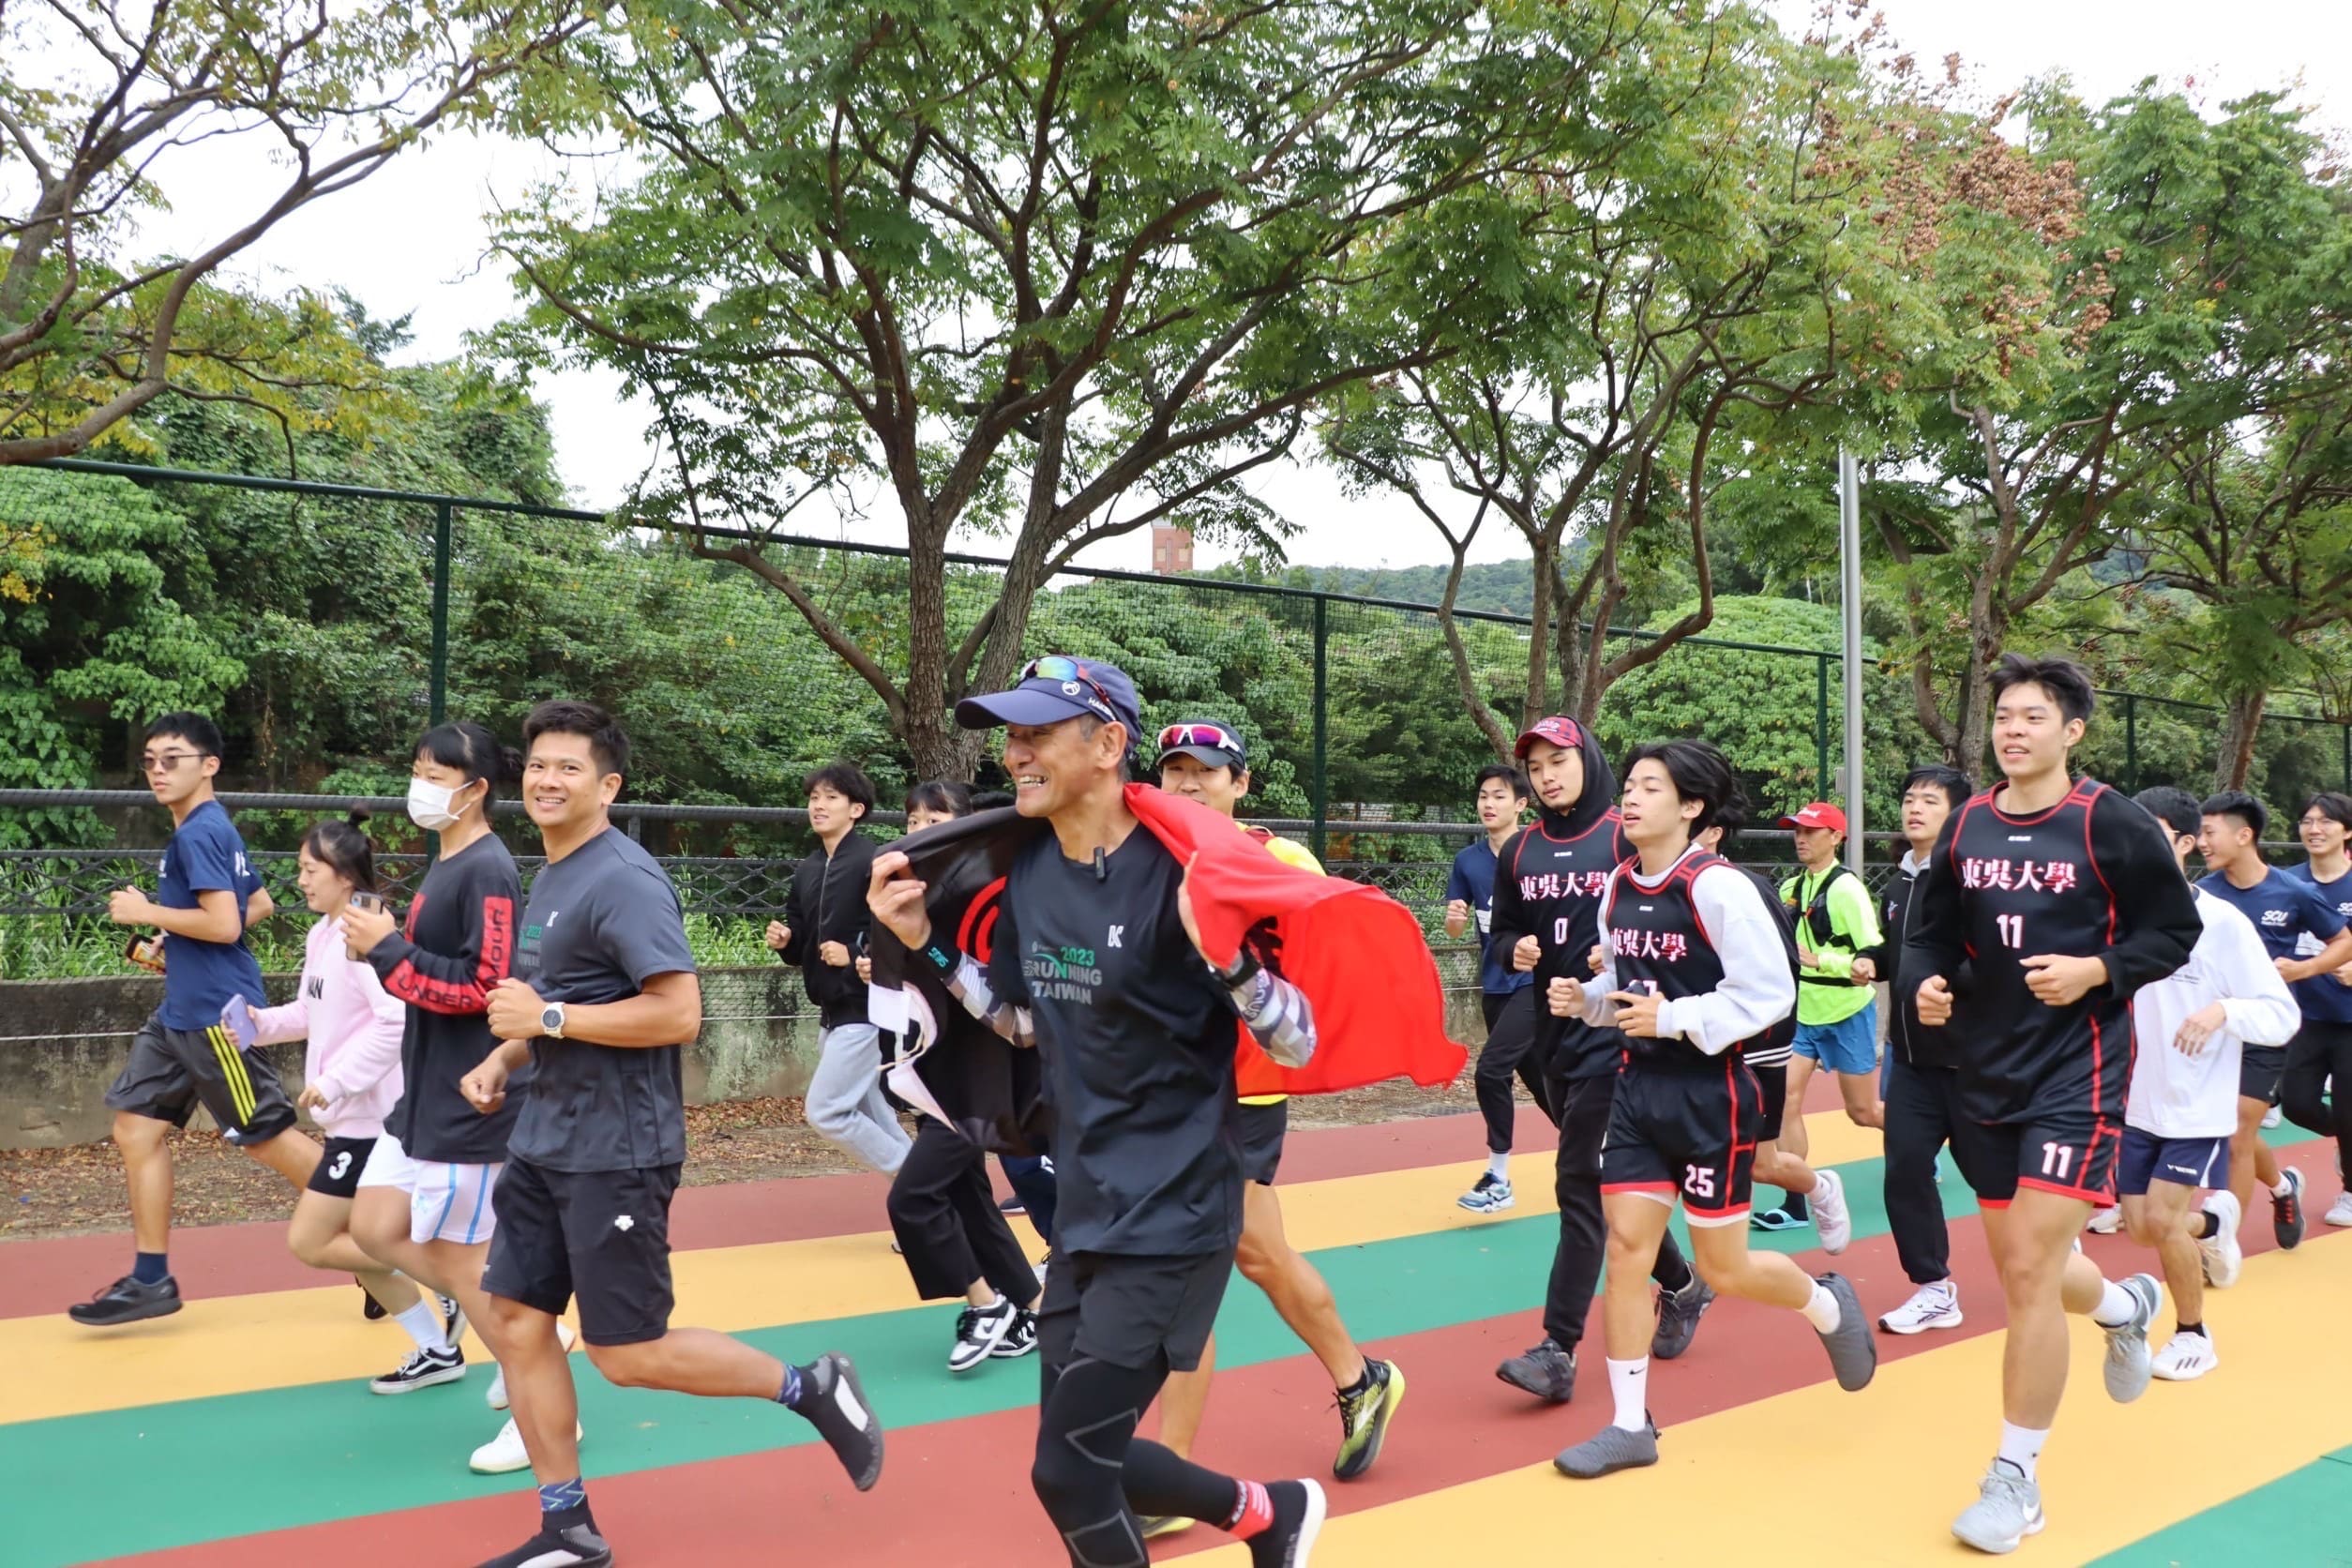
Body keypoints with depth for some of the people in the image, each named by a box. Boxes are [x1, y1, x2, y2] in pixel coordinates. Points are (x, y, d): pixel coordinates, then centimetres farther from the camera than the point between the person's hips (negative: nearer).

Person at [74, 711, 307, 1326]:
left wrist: (146, 912, -13)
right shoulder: (215, 830, 13)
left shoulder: (198, 833, -16)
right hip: (182, 1011, 10)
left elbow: (225, 924, -24)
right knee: (136, 1127, 9)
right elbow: (261, 905, 24)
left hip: (217, 1012, -10)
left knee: (268, 1136, -3)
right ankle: (151, 1279, 14)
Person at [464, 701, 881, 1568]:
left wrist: (548, 1018, -21)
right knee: (515, 1320, 9)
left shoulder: (623, 880, -18)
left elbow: (678, 1013, -26)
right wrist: (506, 1054, 8)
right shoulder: (551, 876, 12)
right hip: (544, 1141, 9)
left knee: (629, 1354, -3)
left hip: (615, 1153, -9)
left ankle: (812, 1388, 15)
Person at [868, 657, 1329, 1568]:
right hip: (1084, 1212, 8)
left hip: (1173, 1219, -7)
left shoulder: (1178, 875, -19)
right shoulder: (1028, 872, 2)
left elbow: (1298, 1045, -17)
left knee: (1068, 1473, -4)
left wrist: (1227, 954, -35)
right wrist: (926, 944, 4)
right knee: (1089, 1457, 16)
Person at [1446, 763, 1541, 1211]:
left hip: (1534, 982, -5)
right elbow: (1454, 931, 7)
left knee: (1490, 1070, -16)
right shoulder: (1468, 860, 3)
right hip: (1495, 986, 6)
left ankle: (1499, 1178, -2)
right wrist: (1454, 918, -15)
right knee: (1537, 1080, 14)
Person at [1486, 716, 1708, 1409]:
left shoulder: (1625, 838, -9)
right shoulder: (1520, 851, 7)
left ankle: (1559, 1350, -8)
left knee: (1580, 1183, -10)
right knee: (1614, 1177, 17)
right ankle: (1681, 1286, 39)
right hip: (1554, 1031, 7)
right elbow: (1503, 928, 15)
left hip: (1613, 1029, -7)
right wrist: (1516, 950, -6)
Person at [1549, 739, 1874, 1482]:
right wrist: (1583, 998, -3)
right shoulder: (1619, 885, 4)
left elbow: (1770, 994, -19)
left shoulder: (1720, 888, -18)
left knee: (1724, 1269, 6)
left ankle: (1828, 1305, 39)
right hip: (1639, 1086, 6)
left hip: (1710, 1095, -6)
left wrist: (1674, 1019, -23)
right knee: (1626, 1247, 1)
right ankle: (1630, 1425, 11)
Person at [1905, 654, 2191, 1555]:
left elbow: (2177, 930, -4)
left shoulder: (2112, 824, -9)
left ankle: (2015, 1478, 4)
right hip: (1989, 1073, 6)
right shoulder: (1967, 827, 4)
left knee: (2031, 1273, -11)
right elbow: (1932, 932, 11)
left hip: (2077, 1074, -5)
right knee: (2018, 1269, 16)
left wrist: (2097, 970, -19)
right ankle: (2125, 1305, 51)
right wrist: (1927, 980, -9)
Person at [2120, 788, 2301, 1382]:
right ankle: (2213, 1221, 42)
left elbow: (2283, 1015, -13)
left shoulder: (2223, 923, -13)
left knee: (2160, 1218, -11)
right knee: (2139, 1226, 8)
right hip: (2135, 1104, 4)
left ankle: (2193, 1335, 14)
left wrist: (2223, 1010, -31)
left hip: (2198, 1109, -4)